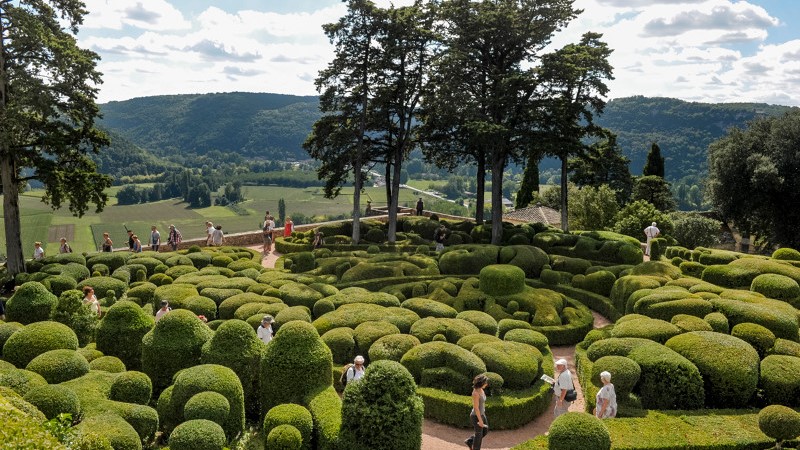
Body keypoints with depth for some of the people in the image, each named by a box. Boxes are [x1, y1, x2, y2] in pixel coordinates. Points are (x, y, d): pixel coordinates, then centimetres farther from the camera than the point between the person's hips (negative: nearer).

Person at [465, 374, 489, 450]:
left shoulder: (480, 389, -4)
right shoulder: (476, 393, -34)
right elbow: (476, 408, -27)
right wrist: (480, 420, -20)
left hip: (481, 414, 9)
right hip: (477, 416, -9)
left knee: (485, 430, 23)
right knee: (479, 434, 12)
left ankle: (469, 441, 38)